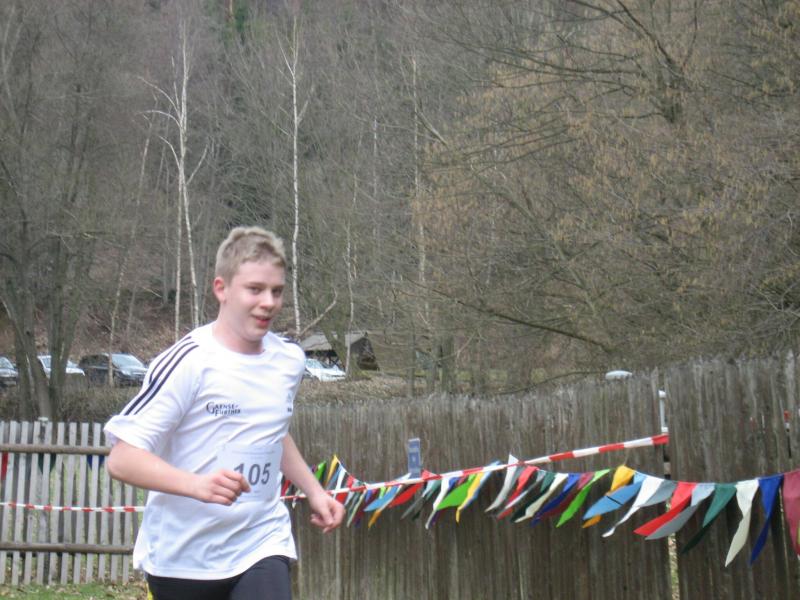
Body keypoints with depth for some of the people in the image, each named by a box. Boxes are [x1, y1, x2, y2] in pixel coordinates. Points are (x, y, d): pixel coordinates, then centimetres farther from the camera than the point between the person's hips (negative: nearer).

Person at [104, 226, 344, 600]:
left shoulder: (290, 361, 3)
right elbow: (122, 458, -20)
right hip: (181, 557, -4)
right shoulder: (188, 362, -17)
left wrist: (313, 490, 16)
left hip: (262, 545, 4)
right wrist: (196, 484, -35)